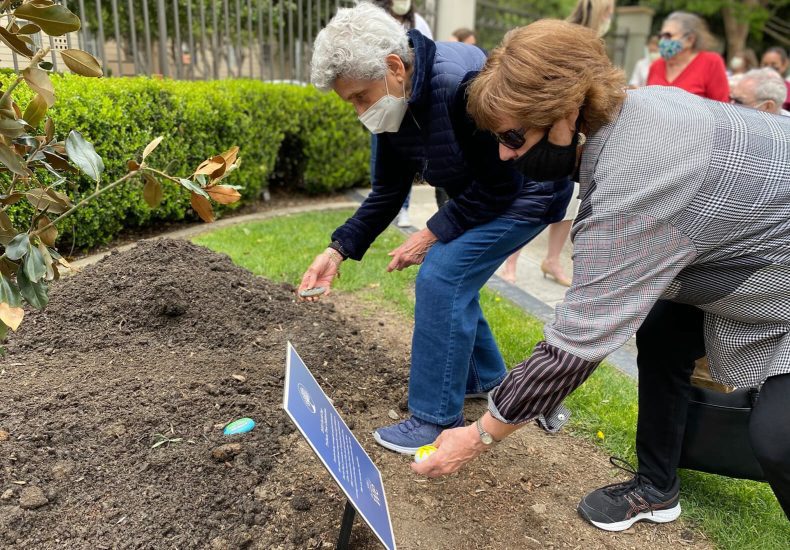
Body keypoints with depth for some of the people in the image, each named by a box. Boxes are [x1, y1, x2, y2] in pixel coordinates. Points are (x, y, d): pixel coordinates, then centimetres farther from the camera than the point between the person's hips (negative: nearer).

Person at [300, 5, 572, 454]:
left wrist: (435, 232, -20)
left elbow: (502, 180, -27)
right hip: (477, 192, 9)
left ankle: (438, 420, -4)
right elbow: (388, 192, 0)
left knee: (441, 277, -16)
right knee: (445, 275, 8)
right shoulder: (393, 106, -6)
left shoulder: (464, 82, -33)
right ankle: (486, 377, 30)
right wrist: (339, 250, -10)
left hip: (529, 186, -8)